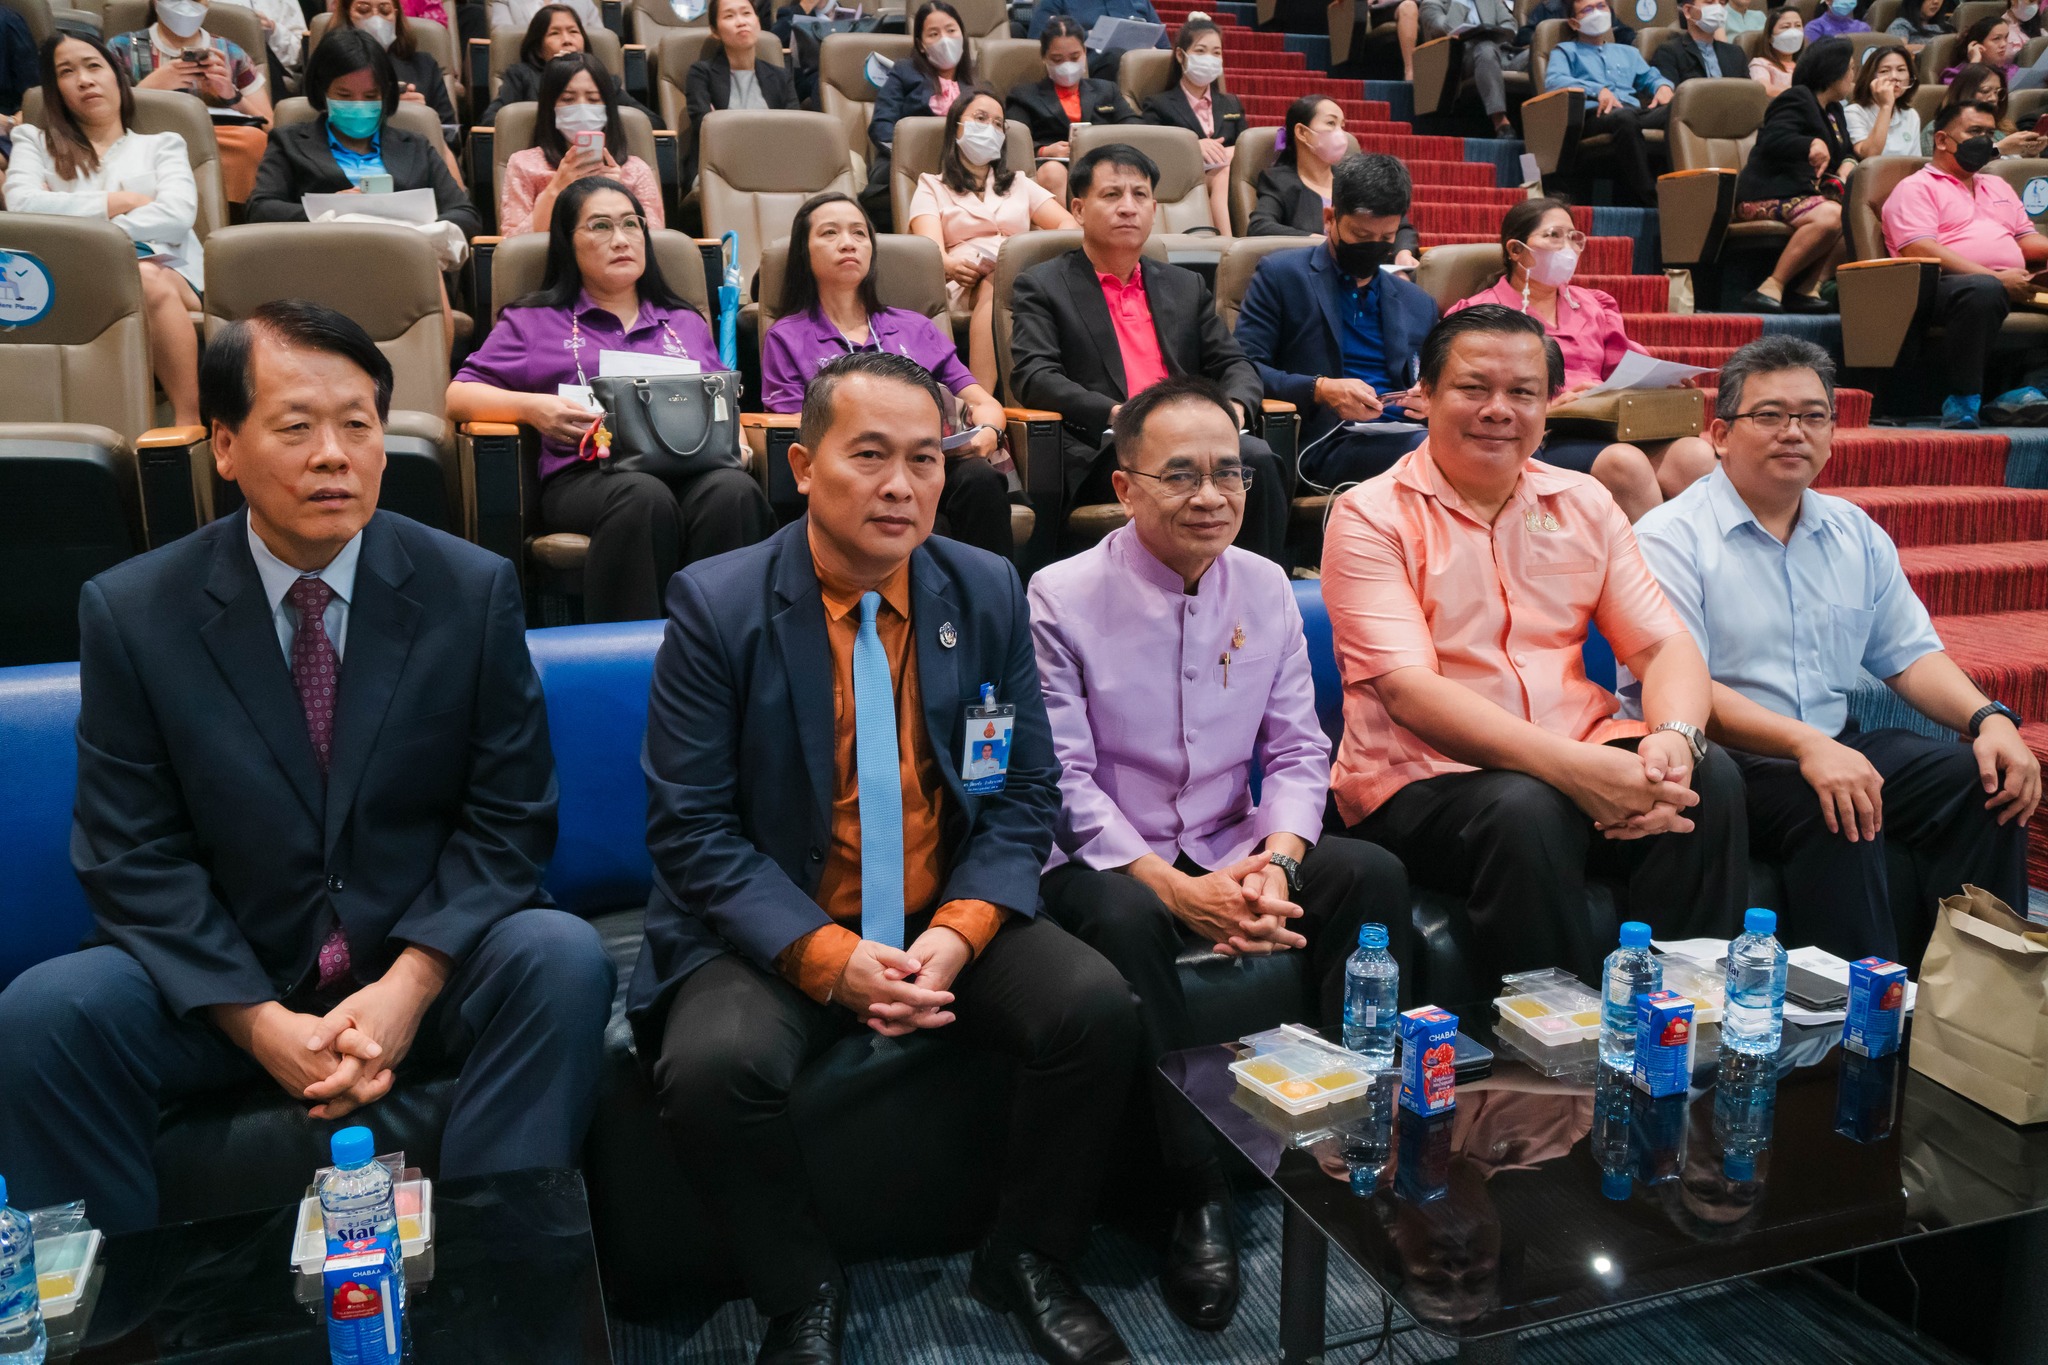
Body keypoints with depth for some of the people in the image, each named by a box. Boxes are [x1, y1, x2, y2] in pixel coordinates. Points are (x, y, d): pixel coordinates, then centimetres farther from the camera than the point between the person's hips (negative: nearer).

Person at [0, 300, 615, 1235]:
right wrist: (262, 1023, -15)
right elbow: (133, 858, -3)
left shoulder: (473, 591, -4)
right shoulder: (130, 612, -3)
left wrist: (409, 985, -17)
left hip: (431, 972, 0)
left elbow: (509, 820, -3)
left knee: (562, 960, -29)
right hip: (228, 988, 1)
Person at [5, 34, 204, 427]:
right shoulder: (36, 141, 25)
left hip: (167, 272, 1)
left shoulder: (162, 144, 24)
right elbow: (21, 204, 3)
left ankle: (189, 423, -39)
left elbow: (179, 214, 2)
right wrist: (121, 202, 2)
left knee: (148, 281, -37)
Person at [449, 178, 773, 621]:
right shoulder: (535, 321, 23)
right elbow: (459, 397, 15)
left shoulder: (687, 323, 32)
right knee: (644, 497, -39)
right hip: (585, 474, -2)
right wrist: (533, 408, -6)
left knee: (734, 491, -35)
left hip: (692, 469, 2)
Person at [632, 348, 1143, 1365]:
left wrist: (960, 930, -15)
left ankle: (1025, 1260, 7)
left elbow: (1026, 793, 3)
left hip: (951, 918, 3)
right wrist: (827, 956, -22)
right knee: (713, 1067, -30)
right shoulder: (715, 606, -8)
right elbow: (690, 827, -10)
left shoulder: (988, 593, 2)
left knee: (1099, 1008, -21)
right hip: (776, 928, -2)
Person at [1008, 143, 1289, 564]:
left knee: (1257, 458, -29)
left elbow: (1234, 364, 21)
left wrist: (1234, 408, -6)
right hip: (1101, 454, -4)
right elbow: (1033, 377, -3)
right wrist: (1119, 415, -19)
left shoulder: (1186, 287, 27)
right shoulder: (1041, 287, 12)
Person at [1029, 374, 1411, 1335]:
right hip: (1109, 863, -4)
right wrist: (1177, 888, -23)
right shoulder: (1062, 598, -9)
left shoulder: (1266, 589, 4)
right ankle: (1199, 1196, -20)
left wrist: (1275, 865, -16)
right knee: (1126, 922, -36)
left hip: (1235, 853, 4)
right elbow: (1065, 784, -13)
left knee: (1375, 876, -20)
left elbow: (1298, 751, 3)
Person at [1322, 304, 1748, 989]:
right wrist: (1569, 767, -27)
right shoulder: (1370, 516, -3)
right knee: (1526, 810, -34)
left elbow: (1665, 645, 8)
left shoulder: (1583, 503, 14)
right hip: (1421, 779, -4)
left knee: (1709, 777, -22)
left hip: (1580, 761, 5)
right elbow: (1409, 689, -16)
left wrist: (1674, 737, -18)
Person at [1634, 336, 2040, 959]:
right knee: (1835, 811, -31)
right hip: (1723, 761, -7)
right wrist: (1806, 745, -29)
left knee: (1985, 779, -13)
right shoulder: (1670, 539, -7)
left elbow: (1910, 654, 17)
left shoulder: (1856, 534, 16)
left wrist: (1988, 717, -4)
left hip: (1838, 748, 7)